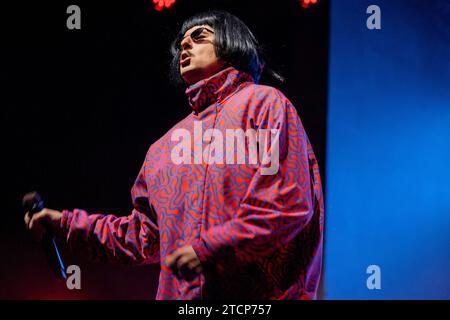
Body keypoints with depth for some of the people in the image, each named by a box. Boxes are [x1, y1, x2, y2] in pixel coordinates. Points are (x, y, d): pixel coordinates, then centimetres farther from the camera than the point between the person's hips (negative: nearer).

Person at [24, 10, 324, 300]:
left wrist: (208, 248, -17)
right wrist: (68, 224, 15)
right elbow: (145, 237, 22)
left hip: (255, 293, -6)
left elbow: (288, 204, -13)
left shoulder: (262, 103, -1)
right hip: (178, 292, 6)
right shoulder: (163, 148, 18)